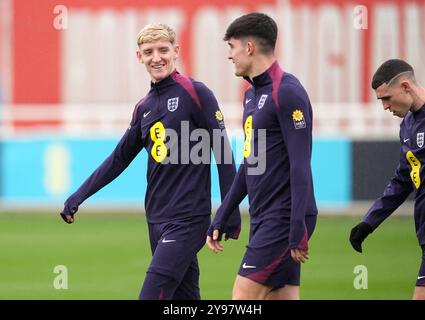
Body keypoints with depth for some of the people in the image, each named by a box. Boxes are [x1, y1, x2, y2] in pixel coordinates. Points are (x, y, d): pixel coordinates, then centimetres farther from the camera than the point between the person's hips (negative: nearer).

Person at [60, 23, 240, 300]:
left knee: (152, 294, -17)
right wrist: (78, 197, 20)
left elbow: (223, 152, -7)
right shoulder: (144, 107, 14)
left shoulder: (195, 93, -6)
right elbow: (120, 158, 23)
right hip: (157, 219, 7)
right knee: (185, 296, 6)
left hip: (188, 219, -7)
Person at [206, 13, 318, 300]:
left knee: (243, 296, -12)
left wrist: (298, 230, -23)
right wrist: (220, 220, 24)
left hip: (283, 219, -9)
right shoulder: (252, 95, 17)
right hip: (263, 220, 9)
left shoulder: (287, 92, -12)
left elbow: (300, 165, -18)